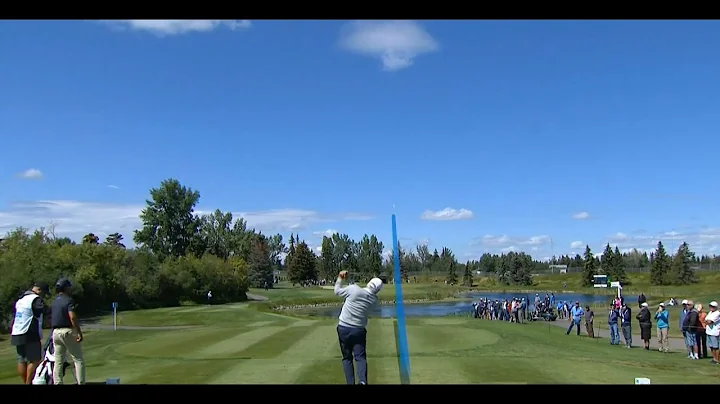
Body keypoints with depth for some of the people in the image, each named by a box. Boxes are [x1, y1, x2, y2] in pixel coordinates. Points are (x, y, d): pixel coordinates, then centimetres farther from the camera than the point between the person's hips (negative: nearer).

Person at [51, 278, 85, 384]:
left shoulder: (54, 302, 14)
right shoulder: (68, 300, -9)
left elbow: (51, 319, 15)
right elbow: (72, 317, -20)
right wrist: (79, 332, -19)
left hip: (56, 332, 7)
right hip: (68, 331, -7)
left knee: (58, 361, 9)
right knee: (78, 360, -2)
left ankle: (57, 383, 8)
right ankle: (81, 382, -6)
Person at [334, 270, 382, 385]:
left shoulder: (353, 289, -15)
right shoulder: (375, 301, -2)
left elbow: (337, 291, 0)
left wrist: (340, 279, 14)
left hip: (344, 328, -1)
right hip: (359, 330, 1)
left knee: (347, 358, 10)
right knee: (360, 357, 2)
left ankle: (350, 382, 1)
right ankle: (362, 381, -20)